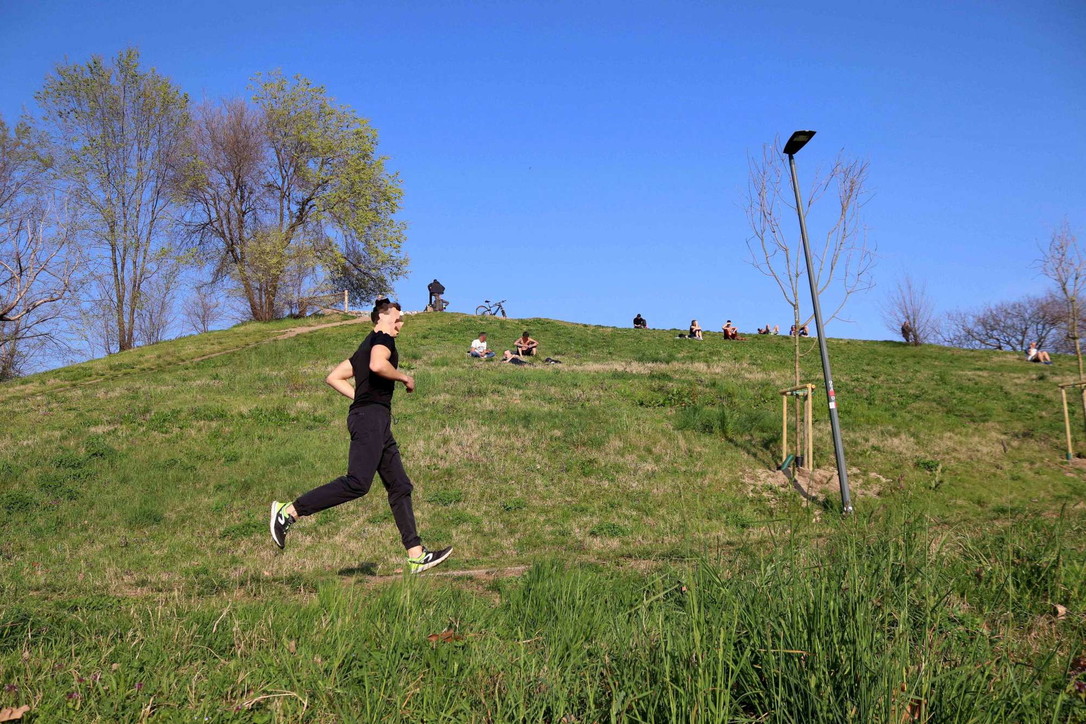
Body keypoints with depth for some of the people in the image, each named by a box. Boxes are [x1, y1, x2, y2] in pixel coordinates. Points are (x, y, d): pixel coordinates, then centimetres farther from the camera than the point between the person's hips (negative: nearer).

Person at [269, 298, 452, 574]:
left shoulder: (365, 346, 26)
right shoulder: (382, 339, 0)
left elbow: (333, 377, 26)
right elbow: (377, 365, -23)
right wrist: (404, 377, -7)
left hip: (376, 422, 10)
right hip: (372, 416, -10)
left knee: (400, 486, 4)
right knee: (358, 482, -19)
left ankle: (416, 555, 0)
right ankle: (289, 511, -13)